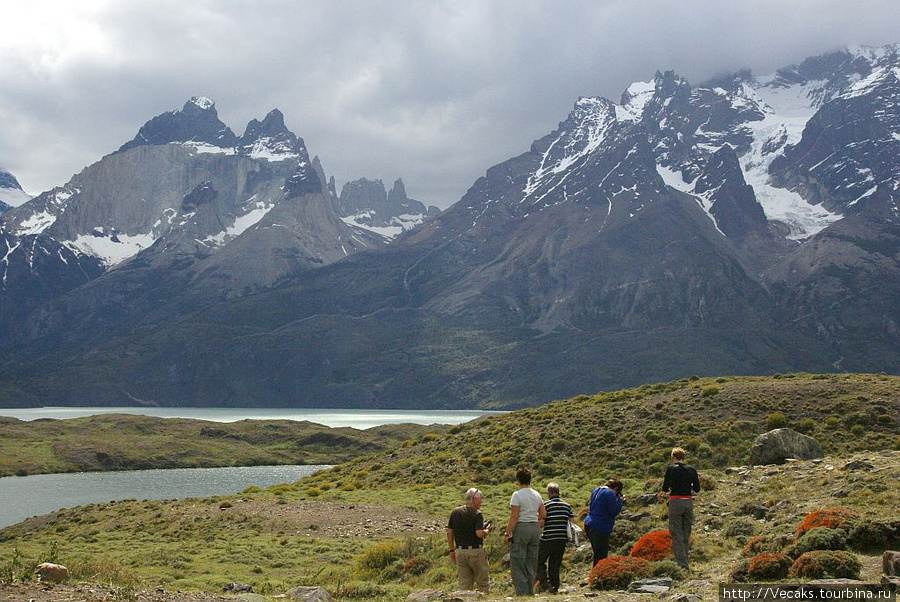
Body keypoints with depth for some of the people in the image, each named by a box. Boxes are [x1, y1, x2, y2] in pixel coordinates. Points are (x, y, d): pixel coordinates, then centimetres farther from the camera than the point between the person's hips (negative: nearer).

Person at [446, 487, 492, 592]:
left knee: (464, 584, 8)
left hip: (460, 551, 5)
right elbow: (479, 533, -21)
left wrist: (452, 550, 14)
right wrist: (487, 530, 0)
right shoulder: (477, 514, -12)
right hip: (475, 551, -5)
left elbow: (449, 532, 7)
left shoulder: (455, 512, 5)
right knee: (483, 583, 7)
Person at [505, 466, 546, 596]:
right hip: (535, 528, 6)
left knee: (517, 563, 0)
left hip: (521, 528, -6)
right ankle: (530, 592, 17)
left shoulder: (517, 495, -11)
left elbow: (514, 517, -15)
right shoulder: (537, 495, 8)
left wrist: (508, 533, -10)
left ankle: (522, 593, -6)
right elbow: (543, 514, 15)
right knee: (531, 563, 13)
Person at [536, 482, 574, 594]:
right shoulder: (567, 506, 8)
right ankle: (555, 586, 12)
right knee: (555, 564, 15)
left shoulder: (546, 505, -7)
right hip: (562, 539, 5)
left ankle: (545, 582, -8)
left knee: (539, 561, 8)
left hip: (548, 539, -5)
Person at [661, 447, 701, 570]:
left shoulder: (671, 468, -6)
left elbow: (665, 489, -7)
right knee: (686, 535, 15)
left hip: (675, 502, -4)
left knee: (677, 535, -1)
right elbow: (697, 489, 5)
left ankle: (681, 563, -7)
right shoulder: (691, 469, 4)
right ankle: (684, 561, 20)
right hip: (688, 502, 4)